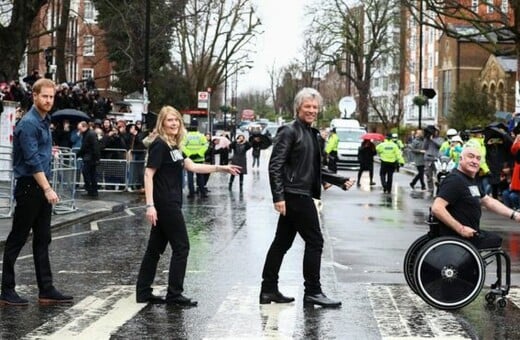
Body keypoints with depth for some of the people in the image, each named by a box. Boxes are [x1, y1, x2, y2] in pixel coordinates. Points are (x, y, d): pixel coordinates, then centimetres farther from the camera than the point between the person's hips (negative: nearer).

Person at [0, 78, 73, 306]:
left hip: (42, 186, 9)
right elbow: (32, 160, -21)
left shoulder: (45, 121, 13)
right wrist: (47, 189, -23)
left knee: (42, 240, 9)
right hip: (29, 186, -9)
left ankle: (46, 290, 12)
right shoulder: (28, 123, -15)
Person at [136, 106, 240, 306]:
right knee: (181, 246, -3)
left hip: (170, 204, 9)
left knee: (156, 248, 11)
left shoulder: (173, 146, 14)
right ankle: (174, 295, 4)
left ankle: (143, 293, 16)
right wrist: (150, 205, -24)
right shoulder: (159, 145, -13)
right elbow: (148, 174, -18)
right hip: (165, 204, -9)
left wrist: (221, 168, 11)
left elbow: (192, 167, 14)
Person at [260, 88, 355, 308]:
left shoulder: (311, 133, 17)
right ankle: (312, 292, 1)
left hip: (302, 196, 9)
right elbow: (275, 165, -16)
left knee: (282, 242, 11)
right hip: (294, 195, -9)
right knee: (314, 241, -5)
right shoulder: (289, 131, -9)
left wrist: (340, 181, 17)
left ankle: (269, 290, 18)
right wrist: (278, 197, -22)